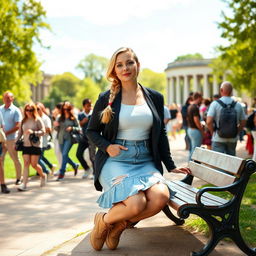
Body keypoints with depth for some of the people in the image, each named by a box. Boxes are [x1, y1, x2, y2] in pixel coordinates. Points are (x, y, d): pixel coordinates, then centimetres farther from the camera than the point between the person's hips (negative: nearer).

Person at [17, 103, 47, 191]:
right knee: (26, 163, -4)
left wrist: (33, 132, -22)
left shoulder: (37, 120, -3)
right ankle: (24, 184, -7)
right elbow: (20, 133, 16)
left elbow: (43, 131, -9)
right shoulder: (23, 121, 11)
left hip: (36, 145, -4)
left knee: (34, 164, -2)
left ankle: (43, 176, 27)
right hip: (25, 145, 4)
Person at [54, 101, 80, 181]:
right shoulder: (60, 118, 7)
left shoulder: (73, 118, -2)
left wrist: (72, 128, -18)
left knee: (64, 154, -14)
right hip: (61, 139, 5)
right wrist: (56, 126, -13)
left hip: (69, 138, -5)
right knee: (64, 155, 12)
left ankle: (61, 173, -9)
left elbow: (78, 128, 1)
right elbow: (57, 129, 9)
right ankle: (75, 165, 37)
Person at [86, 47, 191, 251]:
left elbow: (161, 134, 18)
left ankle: (120, 224, -1)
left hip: (146, 161, 4)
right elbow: (91, 131, 11)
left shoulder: (155, 98, 12)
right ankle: (104, 221, 5)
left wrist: (170, 166, 14)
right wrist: (107, 146, -9)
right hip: (116, 160, -3)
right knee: (136, 204, -30)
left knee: (161, 196, -28)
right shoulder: (106, 99, 3)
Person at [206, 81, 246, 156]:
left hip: (218, 139, -3)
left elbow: (209, 122, -14)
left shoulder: (215, 104, -8)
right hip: (233, 139, 3)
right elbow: (243, 123, 5)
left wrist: (213, 132, 0)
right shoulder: (238, 105, 2)